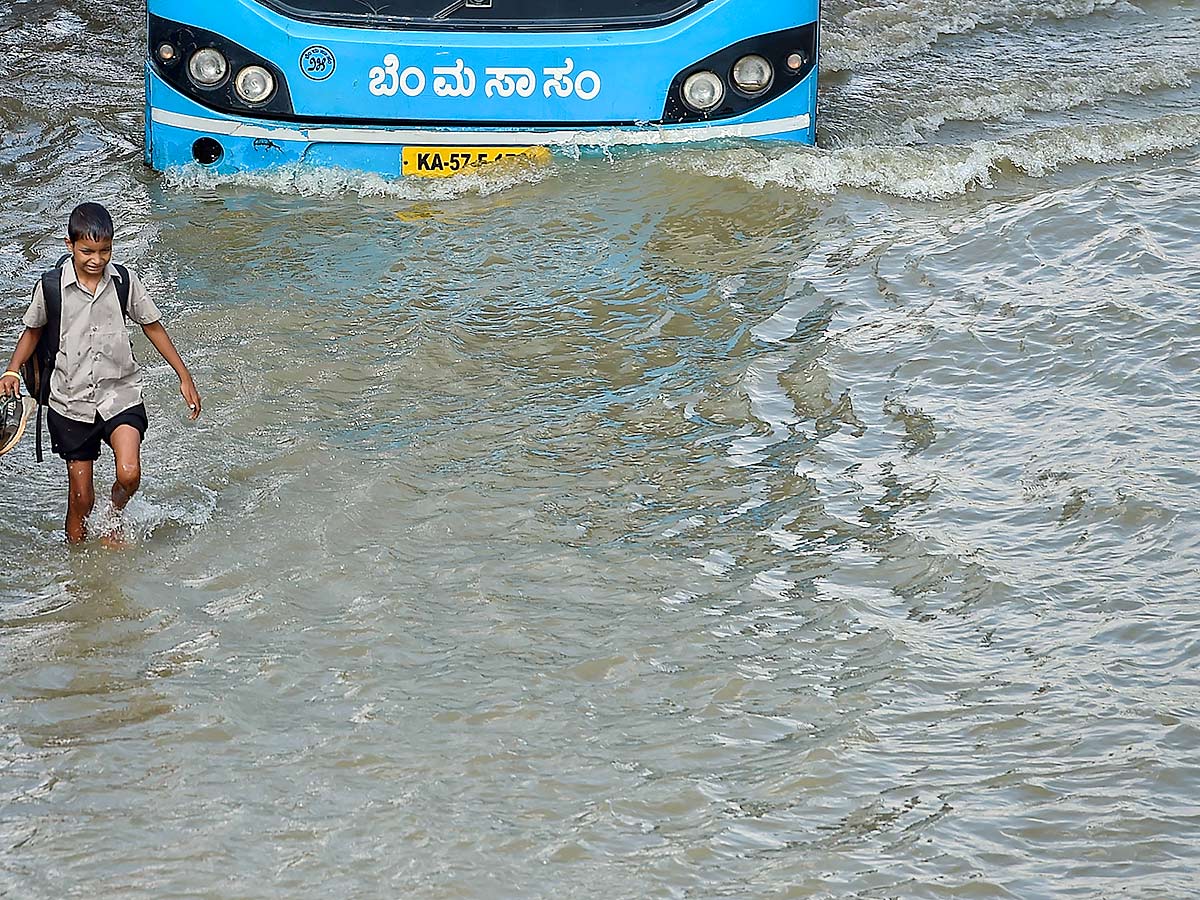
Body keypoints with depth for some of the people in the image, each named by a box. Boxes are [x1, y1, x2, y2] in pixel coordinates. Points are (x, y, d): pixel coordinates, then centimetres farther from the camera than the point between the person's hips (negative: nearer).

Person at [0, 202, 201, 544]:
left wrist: (185, 377, 8)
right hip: (71, 399, 0)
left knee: (129, 474, -19)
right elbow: (33, 330, 9)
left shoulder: (124, 281, -5)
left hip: (120, 392, 0)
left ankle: (115, 517, 13)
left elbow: (152, 326, 7)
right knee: (80, 494, 4)